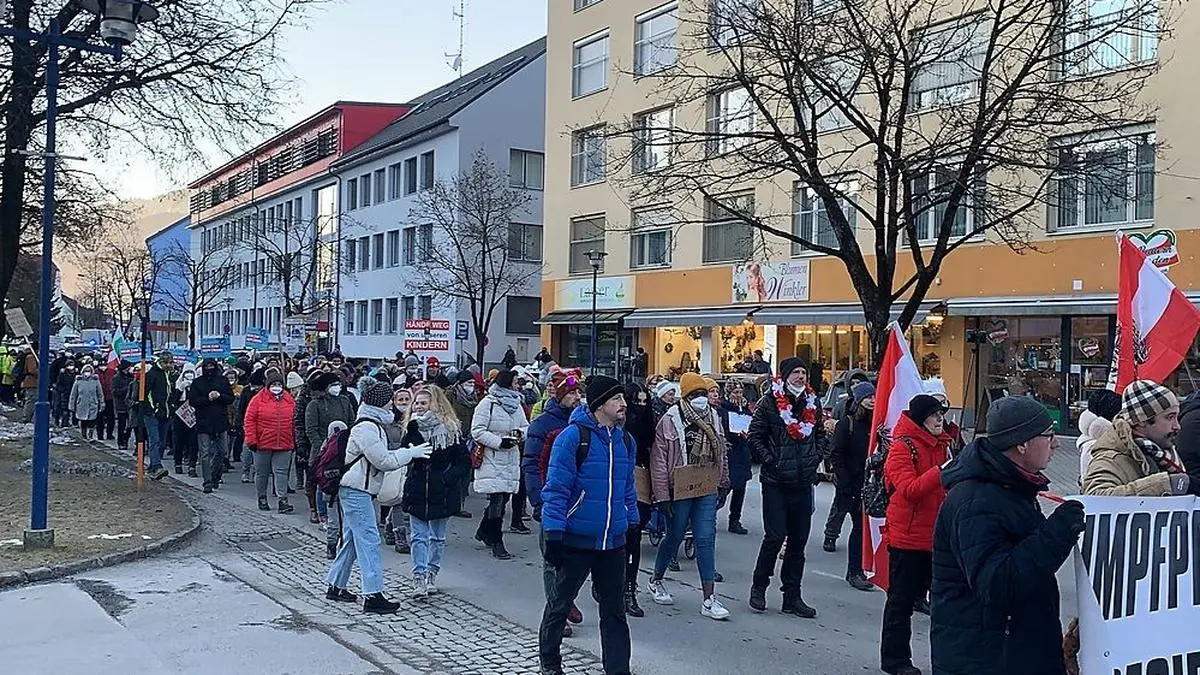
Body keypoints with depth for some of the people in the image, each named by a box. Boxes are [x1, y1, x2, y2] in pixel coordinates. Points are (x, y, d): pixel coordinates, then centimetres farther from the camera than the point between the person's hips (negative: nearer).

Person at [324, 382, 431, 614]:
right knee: (368, 541, -12)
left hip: (356, 492, 11)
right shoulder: (366, 428, -18)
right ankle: (373, 596, -12)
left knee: (351, 541, 16)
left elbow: (381, 457, 21)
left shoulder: (372, 425, 16)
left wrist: (406, 452, 10)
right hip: (356, 492, -11)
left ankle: (335, 586, 26)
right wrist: (411, 453, -9)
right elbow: (384, 461, -18)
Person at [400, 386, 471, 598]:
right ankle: (419, 577, -3)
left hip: (441, 493, -1)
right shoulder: (411, 428, 4)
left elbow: (464, 463, -3)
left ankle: (431, 575, 25)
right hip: (417, 492, 1)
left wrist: (448, 478, -17)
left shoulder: (451, 429, -4)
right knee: (418, 537, -3)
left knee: (437, 537, 11)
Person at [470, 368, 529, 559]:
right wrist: (499, 441, -20)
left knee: (504, 497, 12)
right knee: (497, 500, -9)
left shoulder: (516, 404, 14)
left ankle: (483, 532, 31)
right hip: (492, 459, -7)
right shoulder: (488, 403, -9)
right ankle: (496, 543, -2)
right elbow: (477, 431, -13)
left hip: (511, 459, 7)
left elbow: (525, 426, 19)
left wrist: (520, 432, -5)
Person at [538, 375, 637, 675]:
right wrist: (554, 534, -16)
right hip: (576, 540, -5)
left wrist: (632, 524, 17)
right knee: (560, 602, 12)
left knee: (614, 610, 11)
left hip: (613, 541, 5)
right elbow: (556, 488, -15)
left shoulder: (625, 440, 6)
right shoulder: (573, 436, -15)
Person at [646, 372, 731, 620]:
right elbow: (658, 460, -12)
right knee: (675, 537, 11)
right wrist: (662, 495, -13)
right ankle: (656, 580, 36)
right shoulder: (670, 421, -11)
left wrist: (723, 485, 15)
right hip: (679, 490, -4)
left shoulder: (714, 418, 6)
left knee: (706, 540, 1)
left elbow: (721, 454, 15)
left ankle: (709, 599, 3)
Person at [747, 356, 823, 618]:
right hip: (776, 481, -5)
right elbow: (754, 437, -5)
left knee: (799, 539, 7)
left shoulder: (813, 403, 10)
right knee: (775, 536, -5)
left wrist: (815, 459, 8)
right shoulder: (770, 402, -6)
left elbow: (820, 435, 22)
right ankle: (759, 587, 14)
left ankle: (792, 596, 15)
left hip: (803, 481, 5)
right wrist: (770, 460, -11)